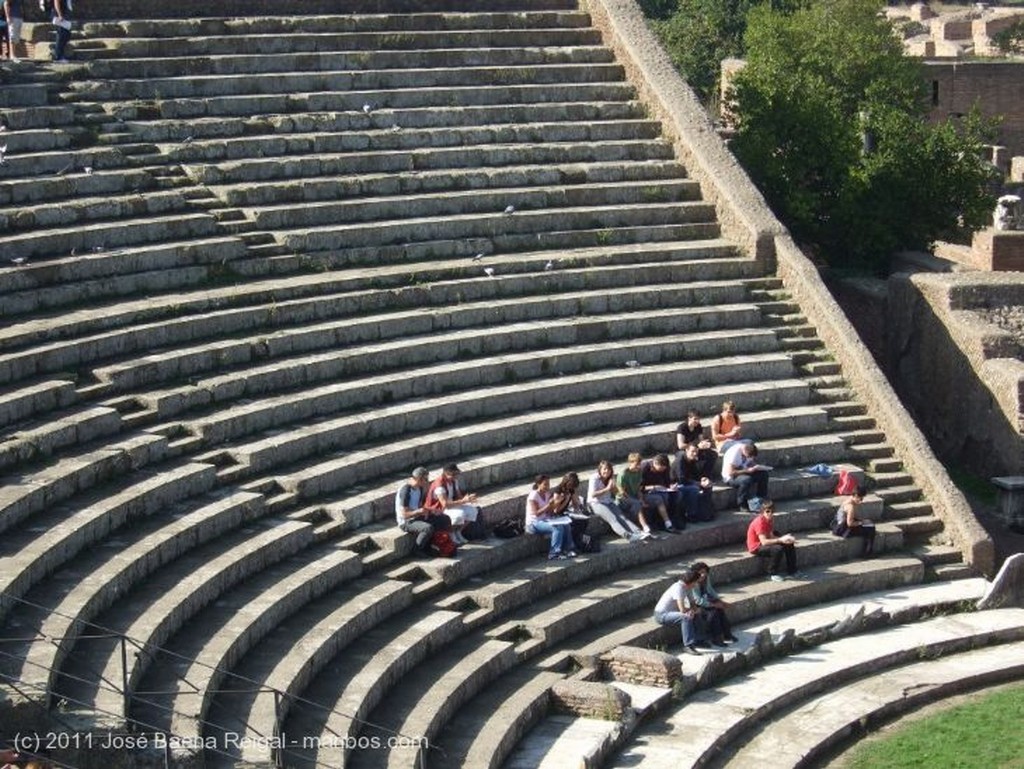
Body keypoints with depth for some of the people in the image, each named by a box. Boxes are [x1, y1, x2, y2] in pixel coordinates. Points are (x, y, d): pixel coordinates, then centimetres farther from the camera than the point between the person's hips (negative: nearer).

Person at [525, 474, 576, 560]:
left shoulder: (547, 494, 7)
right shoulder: (533, 496, -14)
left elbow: (550, 513, 7)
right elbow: (536, 513, -22)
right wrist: (549, 505, -27)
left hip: (545, 520, 7)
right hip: (534, 524, -7)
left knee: (566, 525, -12)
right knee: (558, 528, -28)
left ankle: (567, 549, -3)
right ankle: (554, 554, -22)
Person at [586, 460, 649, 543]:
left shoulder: (611, 478, 12)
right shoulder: (594, 478, -8)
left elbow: (616, 492, 10)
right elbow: (592, 494, -17)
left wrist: (613, 484, -9)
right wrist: (607, 489, -18)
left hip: (608, 502, 6)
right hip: (596, 504, -6)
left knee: (622, 517, -18)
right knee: (612, 518, -30)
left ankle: (639, 532, -37)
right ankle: (628, 535, -50)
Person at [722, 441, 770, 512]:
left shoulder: (749, 451, -7)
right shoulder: (734, 453, -29)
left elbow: (752, 464, 9)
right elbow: (730, 472, -31)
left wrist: (755, 467, -15)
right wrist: (748, 470, -31)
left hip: (744, 473, 7)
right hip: (730, 477, -7)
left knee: (763, 473, -12)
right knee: (746, 479, -37)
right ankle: (742, 505, -20)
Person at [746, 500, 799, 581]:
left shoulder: (770, 520, 1)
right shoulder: (759, 522, -27)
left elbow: (771, 536, -1)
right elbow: (764, 542, -34)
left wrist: (784, 538, -17)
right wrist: (780, 540, -35)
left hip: (766, 543, 10)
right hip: (756, 547, -10)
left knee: (789, 545, 5)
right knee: (778, 549, -32)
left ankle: (791, 571, 12)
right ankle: (772, 574, -16)